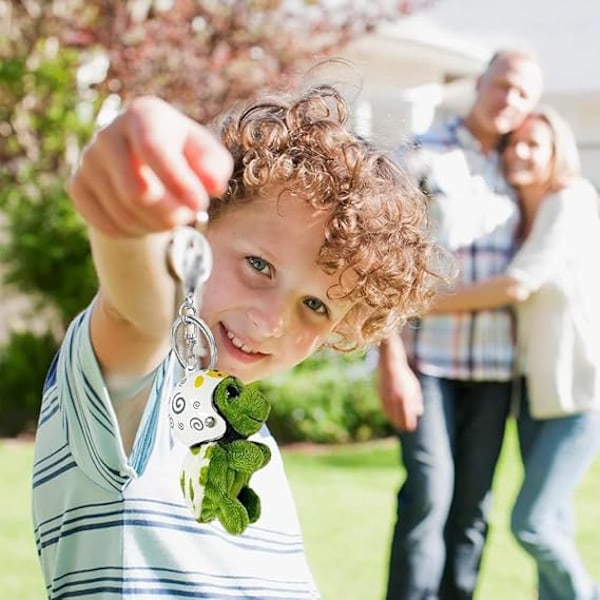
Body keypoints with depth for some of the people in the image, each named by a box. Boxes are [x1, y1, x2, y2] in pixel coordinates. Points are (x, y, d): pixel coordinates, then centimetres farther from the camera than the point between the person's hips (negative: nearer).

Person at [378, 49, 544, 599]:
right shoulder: (424, 156, -2)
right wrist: (390, 359, -13)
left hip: (493, 365, 4)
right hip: (427, 359, -4)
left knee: (473, 504, 4)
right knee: (429, 491, -13)